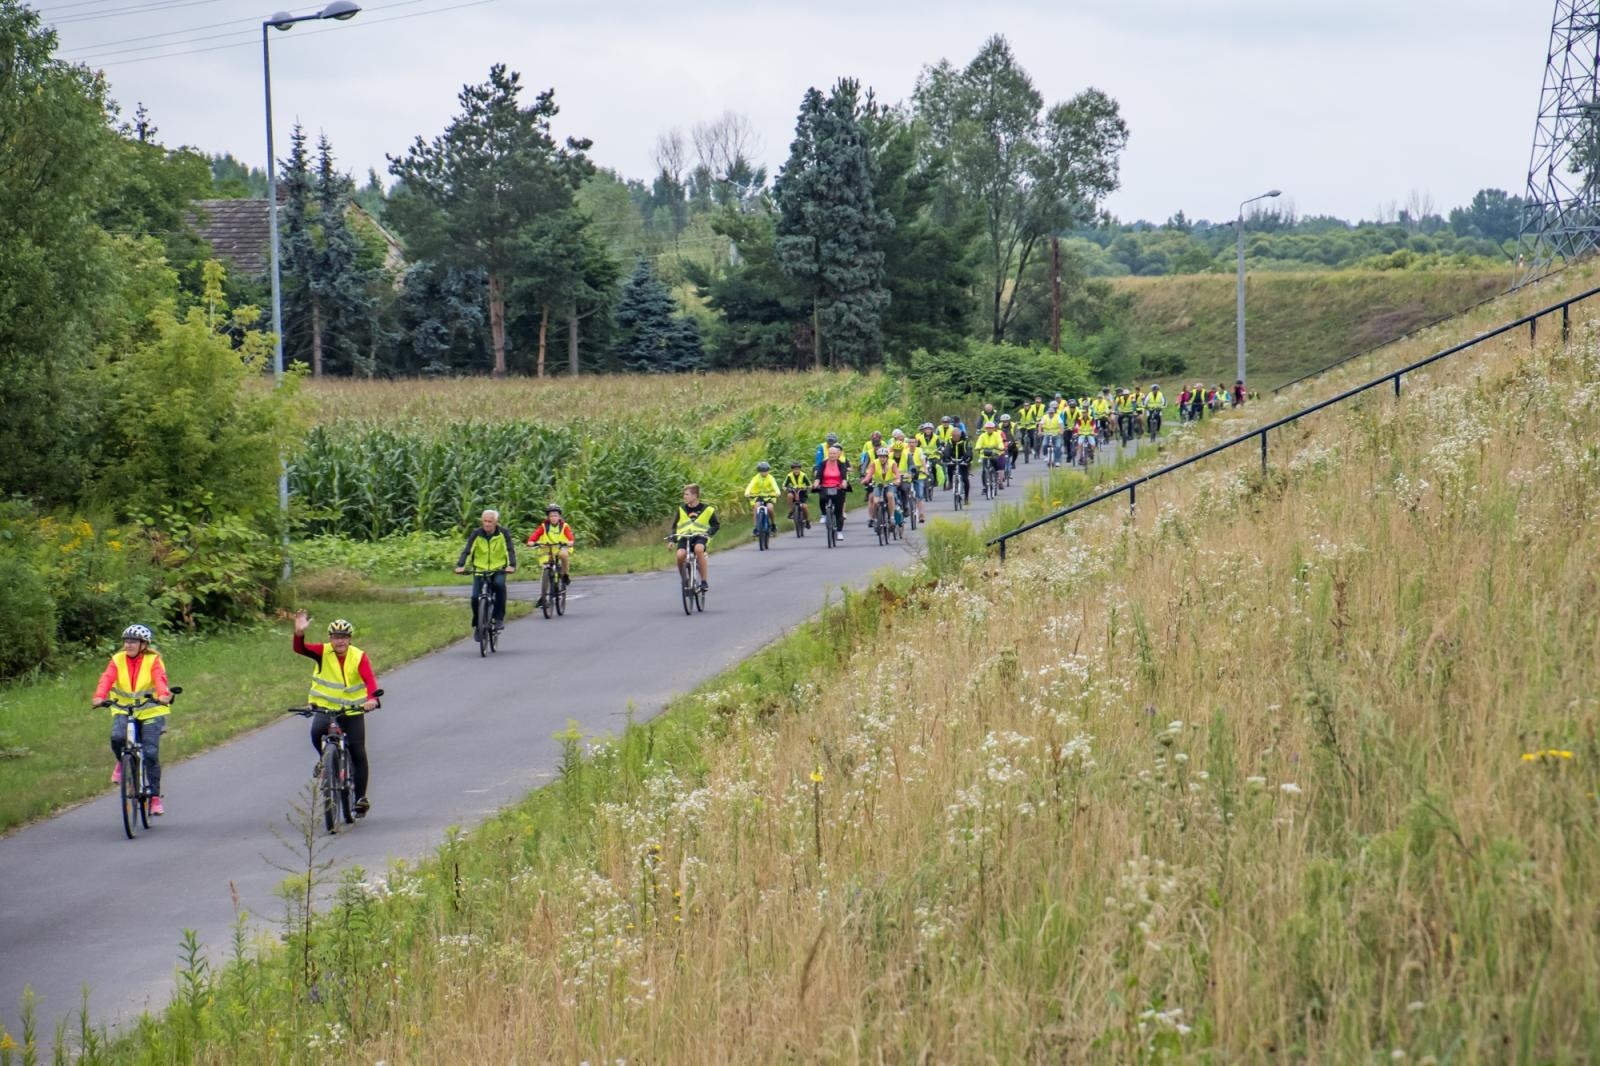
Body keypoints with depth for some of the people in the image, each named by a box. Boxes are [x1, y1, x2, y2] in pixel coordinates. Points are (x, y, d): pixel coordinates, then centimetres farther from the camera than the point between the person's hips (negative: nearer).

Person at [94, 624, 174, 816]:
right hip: (123, 710, 2)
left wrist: (163, 695, -46)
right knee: (117, 737, -27)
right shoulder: (117, 660, -3)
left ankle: (155, 797, 4)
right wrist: (99, 697, -38)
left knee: (151, 753, -9)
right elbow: (107, 679, -18)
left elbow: (160, 679, -25)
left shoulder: (153, 661, -8)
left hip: (150, 712, -2)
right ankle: (122, 762, 8)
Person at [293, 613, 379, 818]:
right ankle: (325, 758, 1)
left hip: (352, 710, 0)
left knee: (358, 753, 0)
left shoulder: (359, 656, -8)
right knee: (317, 731, -32)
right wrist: (299, 633, -42)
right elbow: (300, 649, -21)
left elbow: (369, 679, -22)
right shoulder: (323, 653, -6)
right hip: (325, 708, 0)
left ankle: (361, 798, 14)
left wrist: (372, 698, -42)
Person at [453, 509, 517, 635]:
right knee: (475, 597, -14)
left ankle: (499, 618, -20)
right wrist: (460, 565, -34)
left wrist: (512, 565, -37)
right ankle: (478, 624, 12)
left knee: (499, 584, -33)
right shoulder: (476, 534, -9)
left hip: (498, 570, -1)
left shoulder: (503, 533, -9)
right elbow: (467, 550, -17)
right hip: (480, 570, 1)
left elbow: (510, 550, -18)